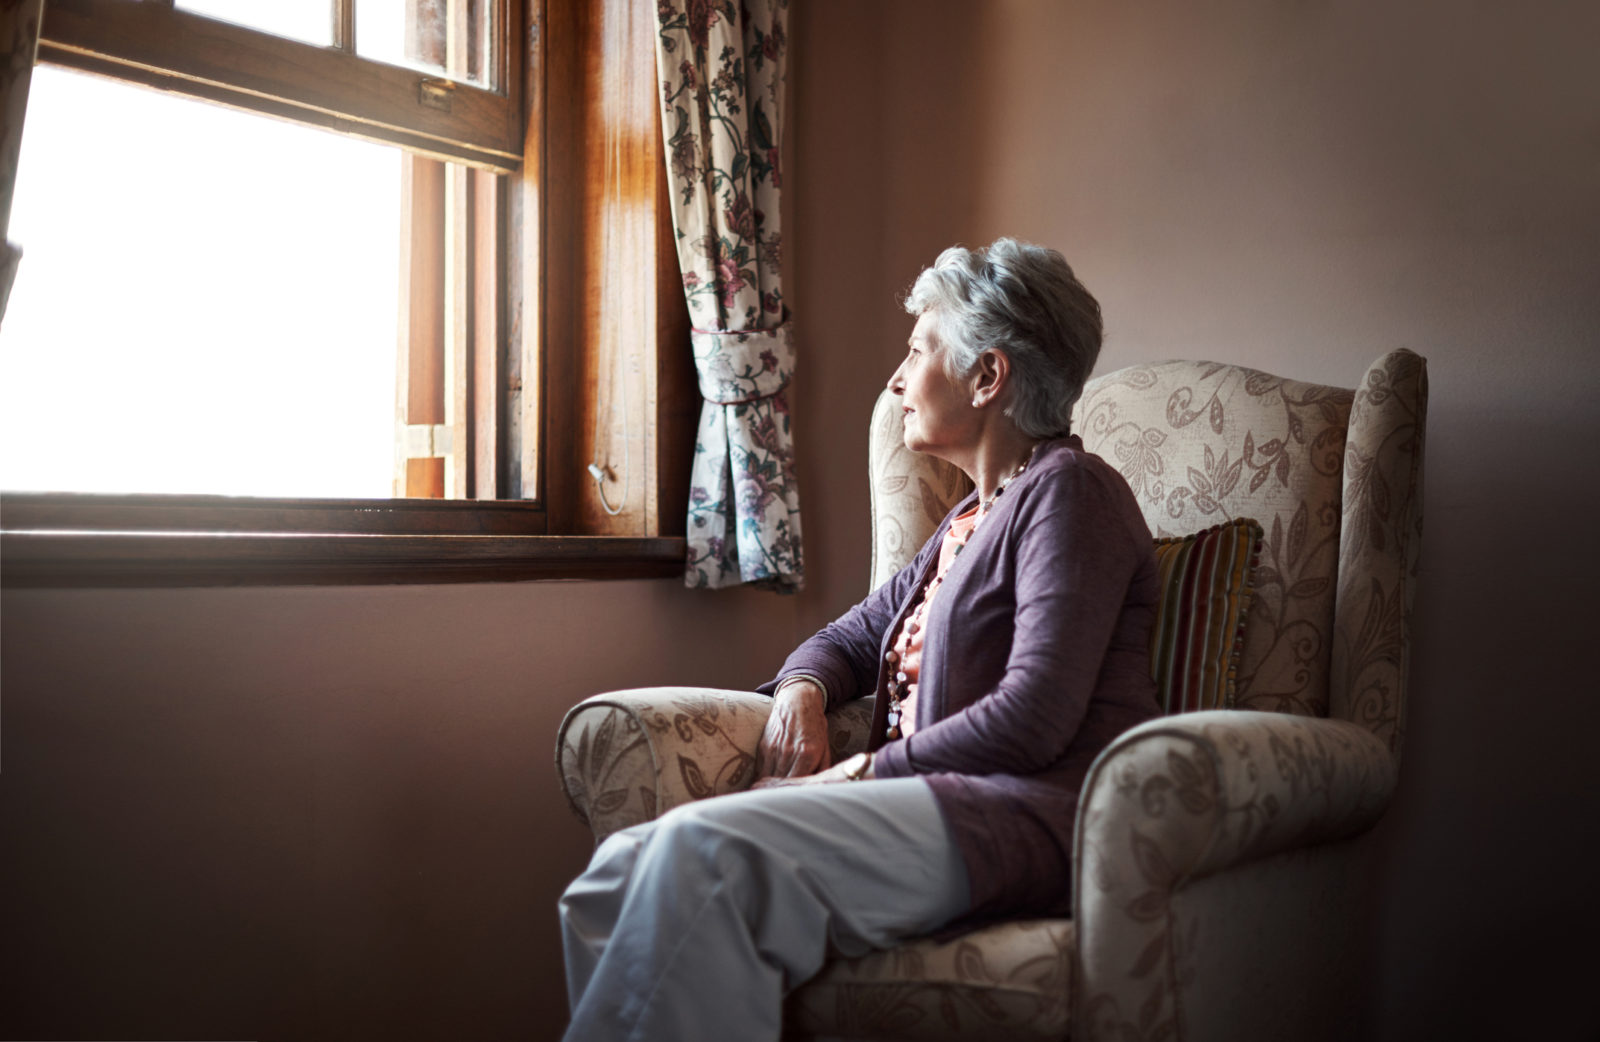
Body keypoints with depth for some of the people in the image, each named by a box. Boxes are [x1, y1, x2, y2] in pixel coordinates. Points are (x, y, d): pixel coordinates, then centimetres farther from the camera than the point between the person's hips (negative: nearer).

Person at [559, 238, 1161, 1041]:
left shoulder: (1067, 492, -2)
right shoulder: (971, 519, 26)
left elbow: (1034, 719, -14)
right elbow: (856, 634, 34)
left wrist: (865, 770, -8)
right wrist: (801, 690, 10)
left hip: (1026, 817, -9)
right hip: (937, 800, 9)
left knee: (702, 852, -31)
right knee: (619, 874, -12)